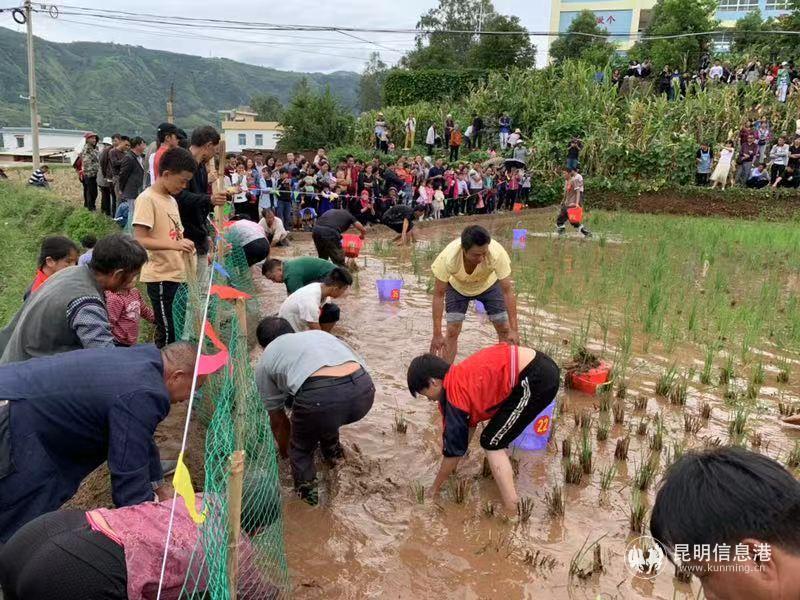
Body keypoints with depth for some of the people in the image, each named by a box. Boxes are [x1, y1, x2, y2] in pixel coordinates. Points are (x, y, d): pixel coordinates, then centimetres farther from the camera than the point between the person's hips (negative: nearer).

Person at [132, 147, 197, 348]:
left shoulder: (171, 200, 14)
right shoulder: (147, 199, -12)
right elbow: (139, 240, -20)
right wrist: (174, 244, -30)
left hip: (178, 275, 8)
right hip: (161, 278, -8)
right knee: (167, 334, -3)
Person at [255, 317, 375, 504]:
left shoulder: (265, 361, 26)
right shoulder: (319, 333, 37)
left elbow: (277, 420, 33)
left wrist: (284, 451, 53)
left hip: (320, 397, -5)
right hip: (364, 390, 5)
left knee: (300, 450, 27)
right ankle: (332, 450, 54)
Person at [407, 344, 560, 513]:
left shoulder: (453, 398, -7)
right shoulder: (462, 377, 18)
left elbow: (453, 449, 2)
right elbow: (469, 424, 31)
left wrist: (436, 486, 17)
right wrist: (450, 470, 38)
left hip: (536, 380, -10)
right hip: (541, 366, 10)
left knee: (491, 444, 3)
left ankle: (513, 514, -1)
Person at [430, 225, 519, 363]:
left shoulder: (497, 253, -40)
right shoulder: (448, 257, -39)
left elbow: (508, 291, -31)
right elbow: (438, 295, -29)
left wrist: (513, 330, -33)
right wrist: (437, 334, -28)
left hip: (489, 284, 1)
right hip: (457, 287, -1)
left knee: (504, 329, -2)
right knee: (452, 331, -8)